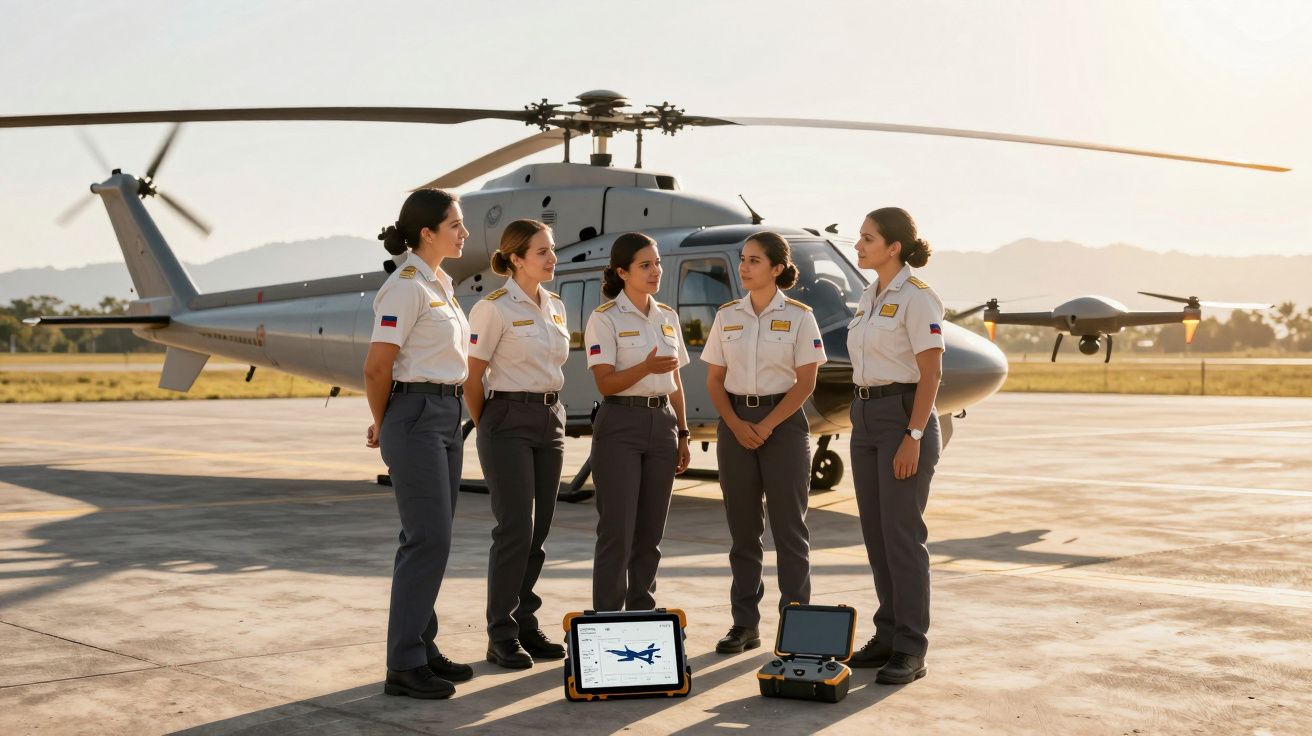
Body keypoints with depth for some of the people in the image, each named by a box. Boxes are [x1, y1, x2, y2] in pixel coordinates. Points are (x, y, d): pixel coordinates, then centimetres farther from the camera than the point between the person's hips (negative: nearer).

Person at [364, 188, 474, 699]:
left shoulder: (440, 284, 15)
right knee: (427, 540, -9)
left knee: (429, 540, 11)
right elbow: (377, 369, -15)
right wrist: (382, 426, 0)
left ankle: (422, 649, 19)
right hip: (415, 416, -9)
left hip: (446, 417, 9)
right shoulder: (406, 287, -14)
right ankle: (403, 666, -5)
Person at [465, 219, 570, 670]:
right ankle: (501, 636, -1)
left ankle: (526, 624, 18)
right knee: (515, 528, -9)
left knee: (537, 530, 9)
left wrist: (550, 410, 17)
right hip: (510, 421, -7)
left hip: (551, 419, 7)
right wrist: (487, 430, 0)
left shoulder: (556, 307, 11)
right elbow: (472, 378, -7)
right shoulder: (494, 308, -11)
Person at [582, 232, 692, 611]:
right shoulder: (604, 319, -6)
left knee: (650, 533, 8)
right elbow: (605, 383, -13)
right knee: (618, 531, -7)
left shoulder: (667, 317, 12)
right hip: (621, 424, -5)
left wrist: (682, 434, 12)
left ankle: (643, 616, 17)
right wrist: (646, 368, -28)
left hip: (661, 423, 6)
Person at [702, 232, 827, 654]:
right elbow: (714, 380, 7)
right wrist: (737, 425, -8)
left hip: (784, 422, -3)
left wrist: (766, 426, -14)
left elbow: (805, 383, -7)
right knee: (743, 530, 7)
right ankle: (745, 624, 14)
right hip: (735, 422, 4)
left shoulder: (798, 317, -3)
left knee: (789, 528, 0)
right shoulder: (727, 316, 7)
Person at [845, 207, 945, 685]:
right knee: (875, 533, 10)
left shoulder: (916, 298, -11)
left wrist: (913, 436, -21)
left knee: (902, 534, -7)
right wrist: (861, 423, 17)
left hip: (904, 415, -9)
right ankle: (888, 635, 18)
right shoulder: (869, 298, 14)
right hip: (865, 415, 9)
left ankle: (911, 650, -2)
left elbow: (931, 374, -15)